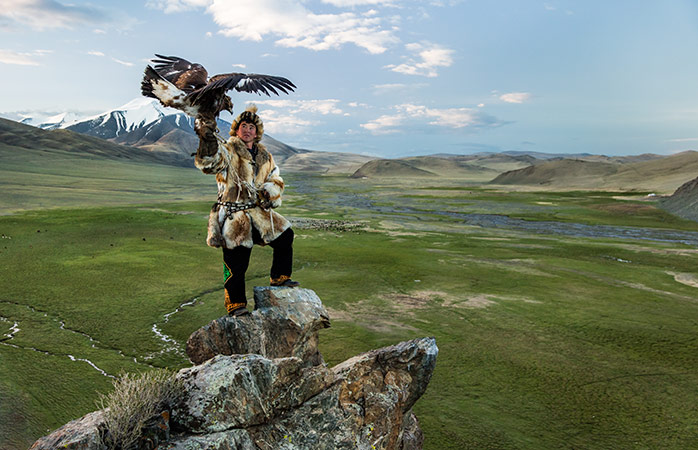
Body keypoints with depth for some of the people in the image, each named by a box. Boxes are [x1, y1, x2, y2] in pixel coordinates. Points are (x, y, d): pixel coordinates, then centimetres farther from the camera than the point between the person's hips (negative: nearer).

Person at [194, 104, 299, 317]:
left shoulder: (265, 156, 13)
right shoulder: (227, 151, -7)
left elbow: (276, 180, 19)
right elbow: (209, 163, -26)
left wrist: (270, 190, -4)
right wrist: (207, 139, -42)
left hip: (259, 213, 6)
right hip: (233, 217, -6)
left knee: (285, 235, 9)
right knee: (236, 264, -4)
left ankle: (279, 278, 26)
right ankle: (236, 305, 10)